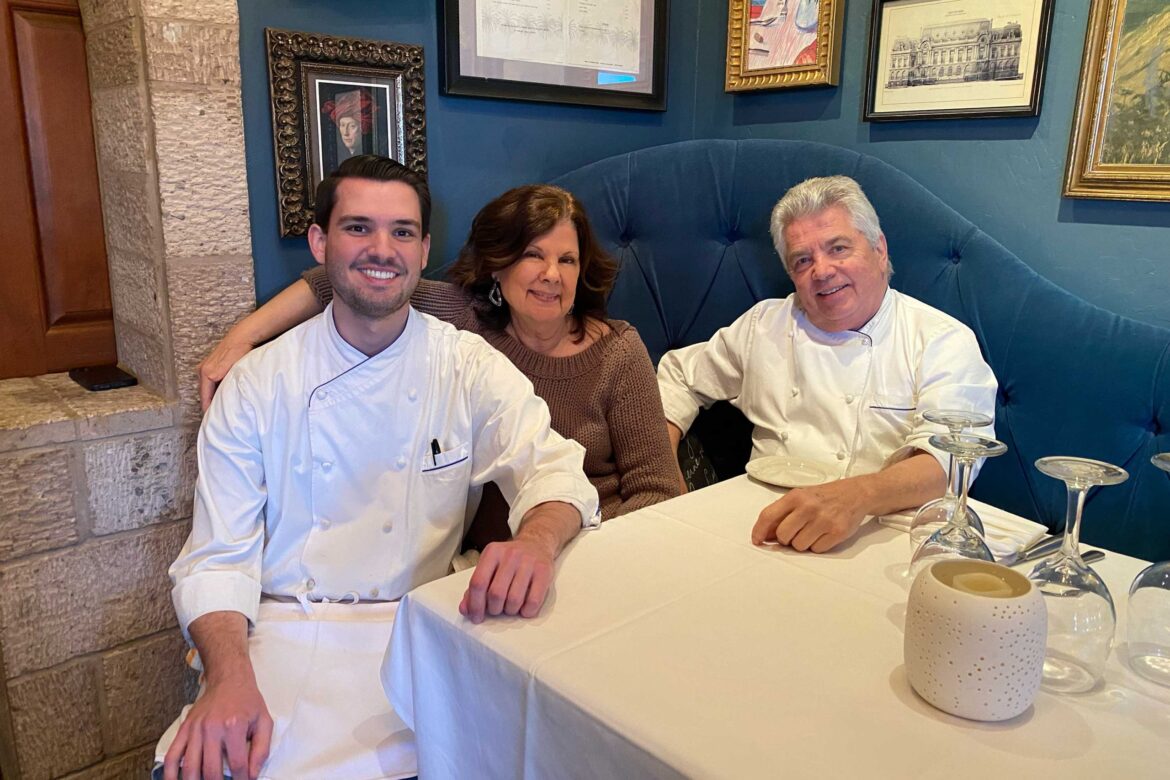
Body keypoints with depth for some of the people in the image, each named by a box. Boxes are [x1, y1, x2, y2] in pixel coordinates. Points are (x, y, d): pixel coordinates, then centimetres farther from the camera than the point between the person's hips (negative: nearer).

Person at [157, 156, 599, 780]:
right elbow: (218, 558, -1)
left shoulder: (470, 367, 0)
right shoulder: (257, 385, 0)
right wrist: (229, 677, -20)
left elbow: (554, 471, -8)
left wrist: (537, 541, -32)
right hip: (282, 634, 1)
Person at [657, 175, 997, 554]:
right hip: (766, 528, 1)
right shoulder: (765, 325, 9)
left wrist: (856, 496, -41)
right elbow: (680, 374, 21)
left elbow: (946, 458, -20)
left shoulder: (945, 341, -4)